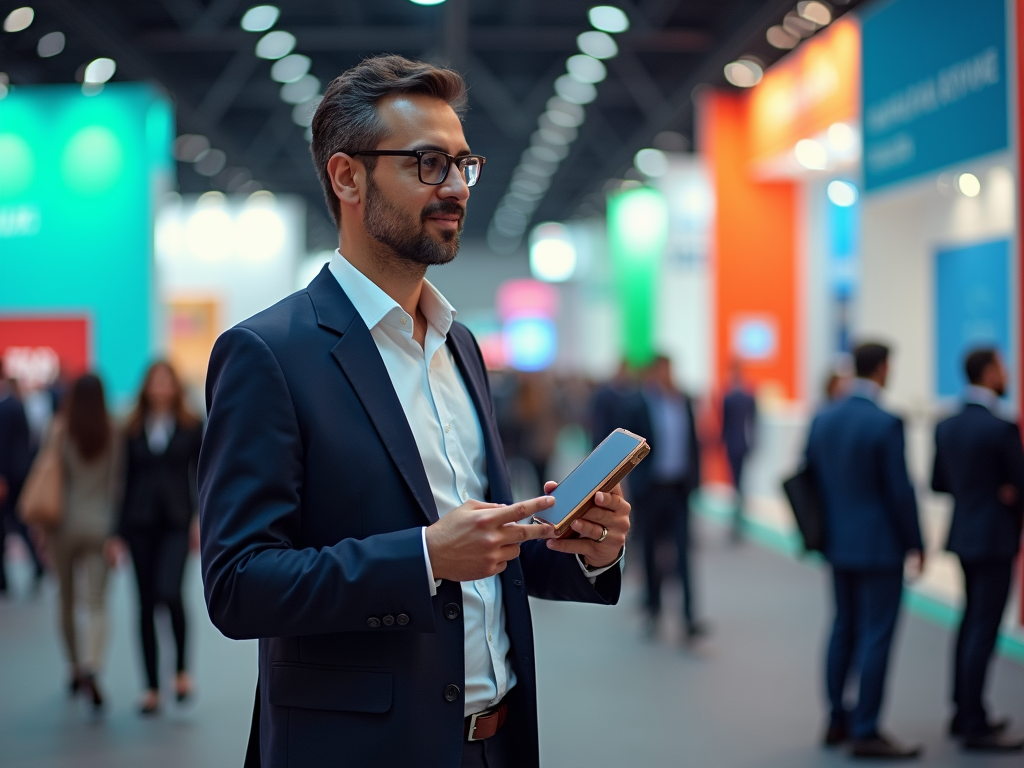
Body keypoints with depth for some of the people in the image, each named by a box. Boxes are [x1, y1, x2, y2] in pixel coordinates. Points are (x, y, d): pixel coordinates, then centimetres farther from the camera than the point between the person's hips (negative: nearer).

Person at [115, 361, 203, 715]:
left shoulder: (191, 427, 5)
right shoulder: (133, 431, 9)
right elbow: (126, 479, 9)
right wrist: (118, 532, 5)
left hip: (176, 521, -2)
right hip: (141, 523, 3)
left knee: (168, 592, -22)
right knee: (146, 604, 5)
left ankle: (181, 668, 0)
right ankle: (152, 688, 12)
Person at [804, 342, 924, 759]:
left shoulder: (822, 420, 3)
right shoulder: (886, 424, -17)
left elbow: (812, 478, 9)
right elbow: (900, 490, -16)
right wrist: (916, 543, -5)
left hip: (838, 543, 7)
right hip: (880, 545, -7)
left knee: (844, 628, 17)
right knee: (876, 636, -1)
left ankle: (838, 720, 25)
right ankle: (866, 732, 3)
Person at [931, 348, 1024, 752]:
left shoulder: (947, 426, 4)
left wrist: (974, 489, 5)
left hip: (964, 535, 8)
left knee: (971, 623, 18)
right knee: (983, 631, -3)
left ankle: (964, 712, 27)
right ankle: (975, 726, 1)